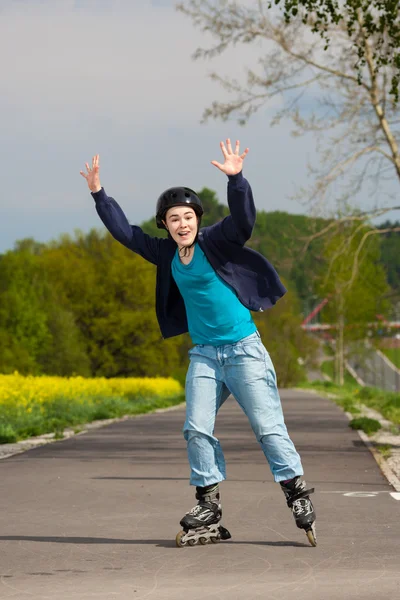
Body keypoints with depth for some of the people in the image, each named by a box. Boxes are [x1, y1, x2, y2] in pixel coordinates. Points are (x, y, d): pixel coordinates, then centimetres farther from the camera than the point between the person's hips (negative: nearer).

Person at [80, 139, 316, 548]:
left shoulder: (216, 242, -8)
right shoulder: (166, 254, 7)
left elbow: (243, 218, -25)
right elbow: (124, 231, 15)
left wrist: (236, 179, -39)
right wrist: (98, 194, 12)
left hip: (244, 349, -5)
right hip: (203, 356, 5)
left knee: (268, 426, -4)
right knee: (196, 429, -2)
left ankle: (299, 499, 6)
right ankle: (209, 512, 5)